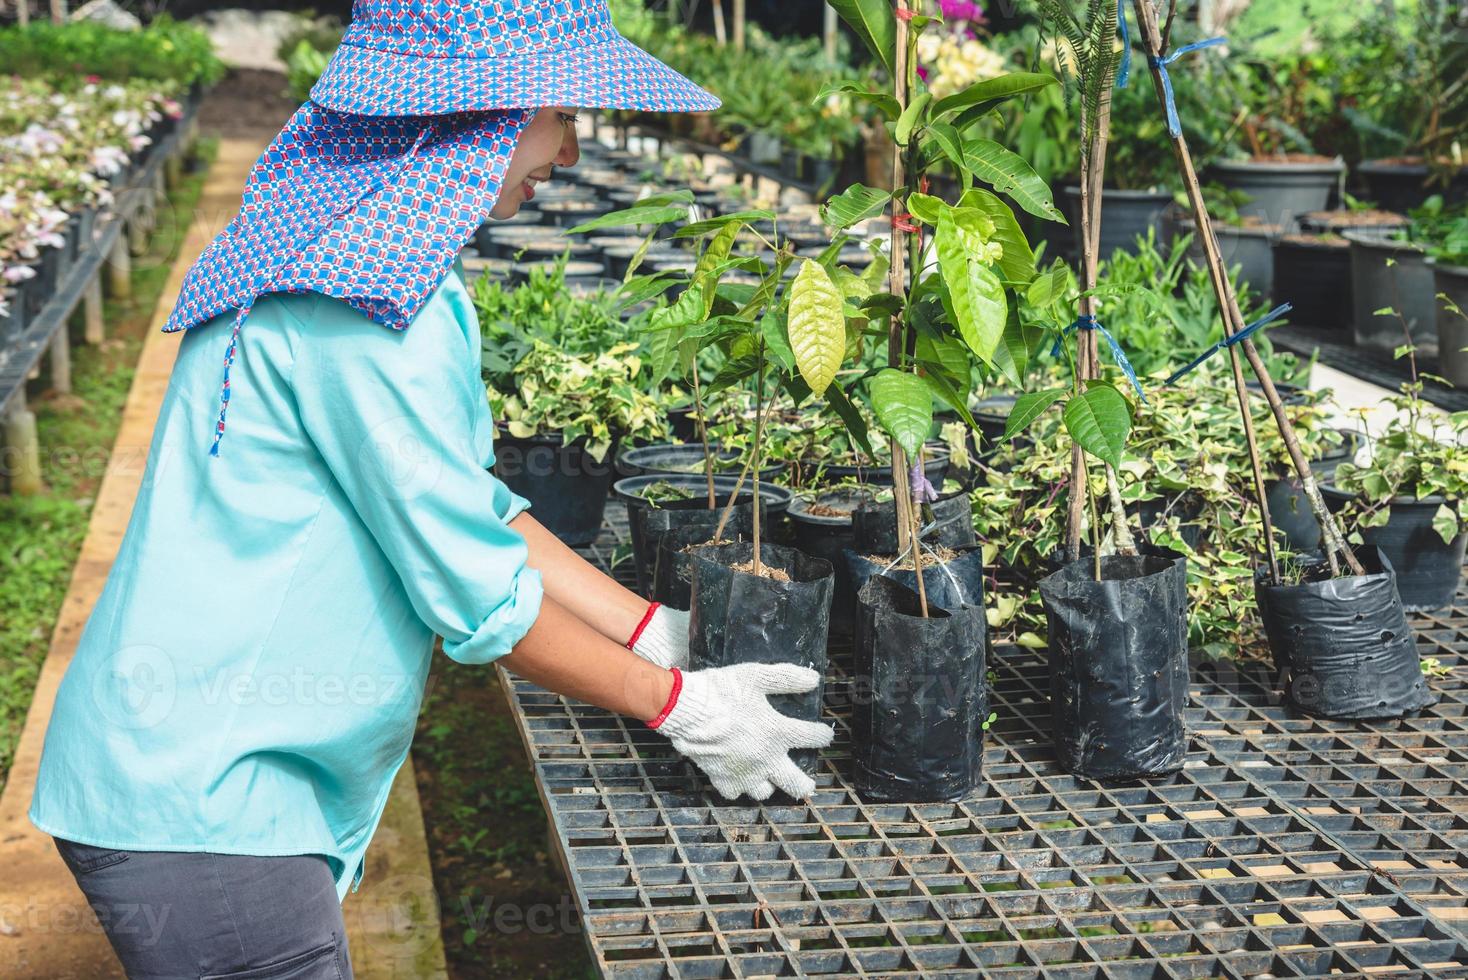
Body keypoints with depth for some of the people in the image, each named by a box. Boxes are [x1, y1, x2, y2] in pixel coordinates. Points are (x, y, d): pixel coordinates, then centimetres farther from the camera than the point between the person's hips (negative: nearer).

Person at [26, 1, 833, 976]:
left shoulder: (386, 255, 10)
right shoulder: (362, 302, -22)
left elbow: (474, 508, 12)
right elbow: (475, 592, -18)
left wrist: (660, 633, 10)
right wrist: (679, 704, -7)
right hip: (194, 801, -9)